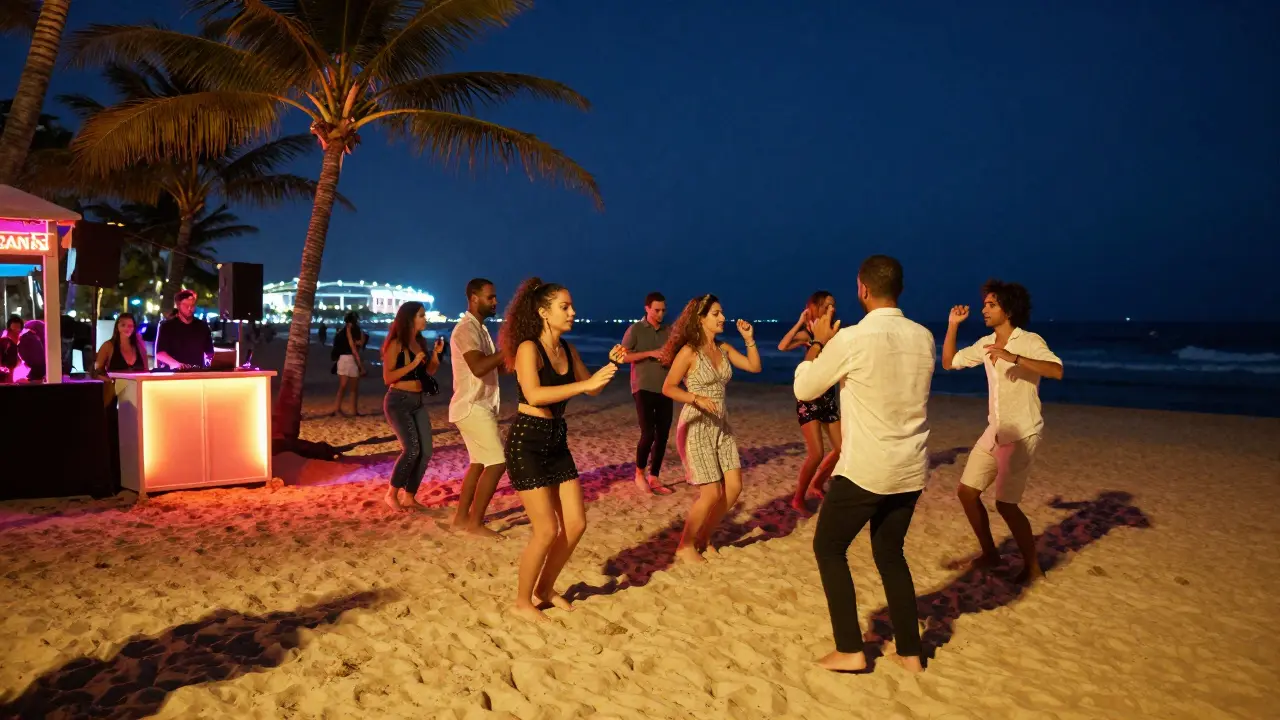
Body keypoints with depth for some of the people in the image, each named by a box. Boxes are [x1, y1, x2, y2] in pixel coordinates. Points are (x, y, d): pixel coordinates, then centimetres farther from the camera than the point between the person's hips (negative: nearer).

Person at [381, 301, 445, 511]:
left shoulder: (421, 342, 10)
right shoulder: (396, 344, -10)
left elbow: (429, 372, 16)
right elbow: (387, 377, -15)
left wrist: (435, 354, 0)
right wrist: (413, 363, -21)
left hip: (419, 401, 7)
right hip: (399, 401, -7)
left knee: (425, 451, 0)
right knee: (412, 449, -17)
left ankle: (409, 497, 12)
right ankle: (392, 494, 0)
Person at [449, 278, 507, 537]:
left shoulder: (479, 329, 15)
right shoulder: (466, 329, -17)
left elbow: (489, 367, 19)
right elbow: (478, 368, -30)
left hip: (479, 407, 10)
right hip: (472, 407, -10)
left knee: (479, 462, 15)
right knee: (497, 462, -8)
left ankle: (461, 517, 23)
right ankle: (475, 522, 0)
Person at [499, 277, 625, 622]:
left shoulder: (568, 349, 7)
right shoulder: (528, 348, -15)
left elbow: (591, 389, 16)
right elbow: (534, 394, -31)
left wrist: (610, 365, -2)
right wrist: (586, 383, -33)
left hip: (556, 441, 8)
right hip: (527, 442, -8)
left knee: (576, 523, 7)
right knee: (547, 530, -6)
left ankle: (544, 590, 27)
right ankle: (522, 602, 15)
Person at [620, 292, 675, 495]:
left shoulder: (669, 331, 11)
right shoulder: (635, 330, -1)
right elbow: (623, 356, -7)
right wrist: (649, 354, -16)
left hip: (665, 390, 5)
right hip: (644, 388, -4)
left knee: (662, 436, 3)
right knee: (648, 434, -11)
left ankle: (654, 478, 13)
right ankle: (639, 474, 10)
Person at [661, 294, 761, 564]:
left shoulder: (724, 349, 8)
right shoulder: (689, 352, -12)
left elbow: (755, 366, 9)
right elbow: (668, 388, -12)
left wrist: (749, 339, 0)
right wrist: (696, 398, -24)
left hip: (721, 426, 7)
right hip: (697, 427, -7)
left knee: (733, 487, 3)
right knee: (712, 493, -7)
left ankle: (703, 537, 22)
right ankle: (685, 546, 11)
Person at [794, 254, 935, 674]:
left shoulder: (852, 339, -16)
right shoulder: (923, 338, 2)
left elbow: (804, 390, -2)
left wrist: (819, 343, 11)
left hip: (865, 468, -6)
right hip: (910, 469, 6)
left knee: (829, 548, 12)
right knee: (890, 554, 21)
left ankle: (850, 651, 11)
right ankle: (910, 653, 24)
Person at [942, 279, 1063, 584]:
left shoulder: (1030, 341, -13)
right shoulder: (986, 343, 7)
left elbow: (1057, 371, -30)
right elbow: (949, 362, 14)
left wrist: (1013, 357, -39)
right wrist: (953, 325, 4)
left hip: (1021, 434, -7)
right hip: (994, 432, 8)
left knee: (1006, 504, -8)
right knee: (966, 492, 8)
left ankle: (1032, 567, 10)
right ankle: (989, 554, 24)